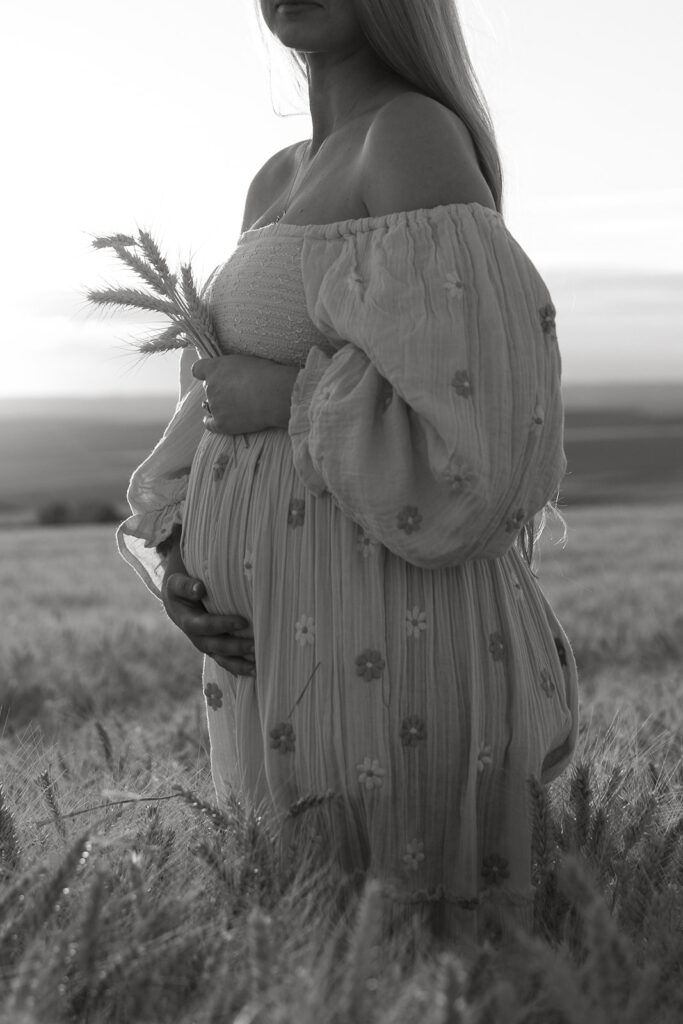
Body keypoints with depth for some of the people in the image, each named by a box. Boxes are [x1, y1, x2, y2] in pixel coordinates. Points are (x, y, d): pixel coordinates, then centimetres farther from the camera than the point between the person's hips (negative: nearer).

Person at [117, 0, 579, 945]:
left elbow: (484, 424, -21)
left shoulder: (418, 133, -10)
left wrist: (287, 395, -11)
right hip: (275, 653, 8)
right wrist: (171, 555, 1)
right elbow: (221, 414, 18)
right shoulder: (275, 184, 15)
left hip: (392, 650, -8)